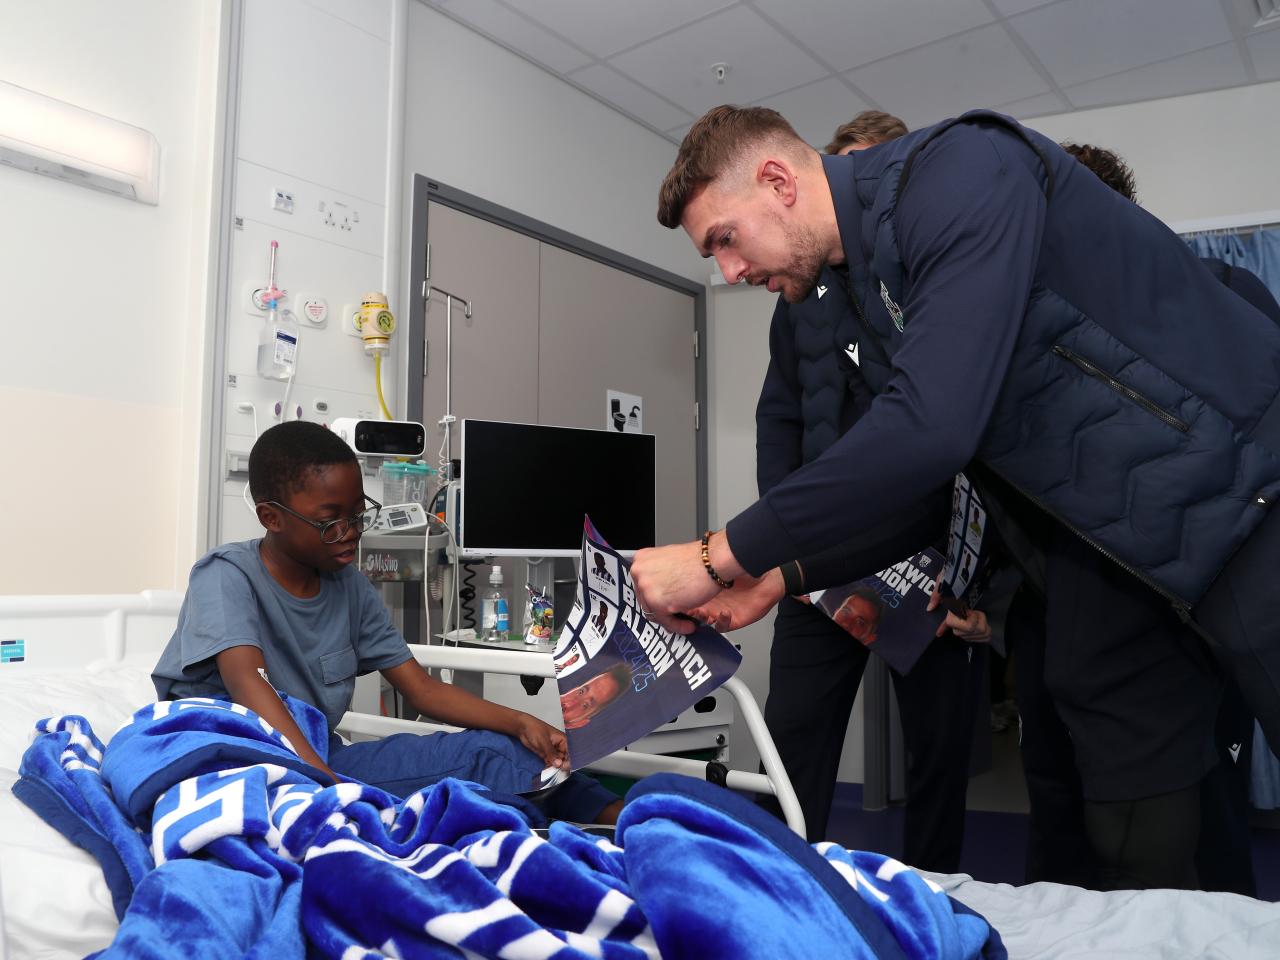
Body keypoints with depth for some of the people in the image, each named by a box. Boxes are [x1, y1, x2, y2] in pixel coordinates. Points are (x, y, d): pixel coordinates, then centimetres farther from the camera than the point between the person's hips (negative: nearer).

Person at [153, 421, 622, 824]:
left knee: (490, 751, -12)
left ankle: (616, 818, -14)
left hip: (320, 755, 6)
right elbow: (246, 679, -30)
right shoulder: (227, 575, -12)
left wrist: (519, 724, -13)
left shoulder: (350, 587, 4)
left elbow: (421, 688, 3)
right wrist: (325, 783, -44)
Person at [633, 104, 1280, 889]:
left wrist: (722, 556, -26)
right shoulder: (869, 294, 7)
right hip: (1106, 542, 8)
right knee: (1133, 840, 11)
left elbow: (932, 426, -33)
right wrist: (779, 578, 0)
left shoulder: (960, 170, -21)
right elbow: (925, 480, 11)